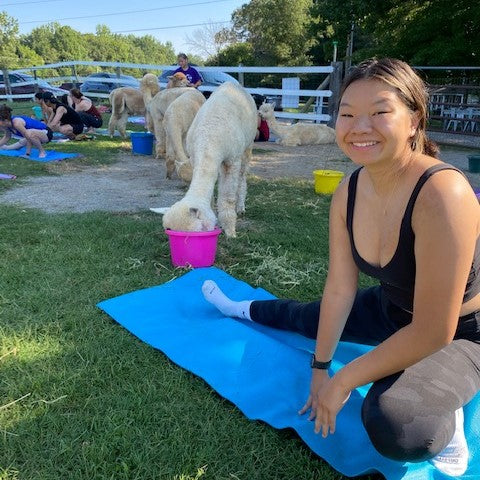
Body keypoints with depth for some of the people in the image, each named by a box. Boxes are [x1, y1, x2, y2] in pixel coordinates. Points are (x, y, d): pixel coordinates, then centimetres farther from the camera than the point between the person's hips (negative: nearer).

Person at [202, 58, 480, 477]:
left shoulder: (442, 193, -36)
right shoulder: (349, 191, -14)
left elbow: (433, 332, -32)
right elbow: (339, 290, -6)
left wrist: (343, 381, -22)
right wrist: (321, 367, -1)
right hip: (393, 309, 6)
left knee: (389, 423, -33)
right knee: (309, 319, 22)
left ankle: (444, 420, 0)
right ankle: (240, 309, 50)